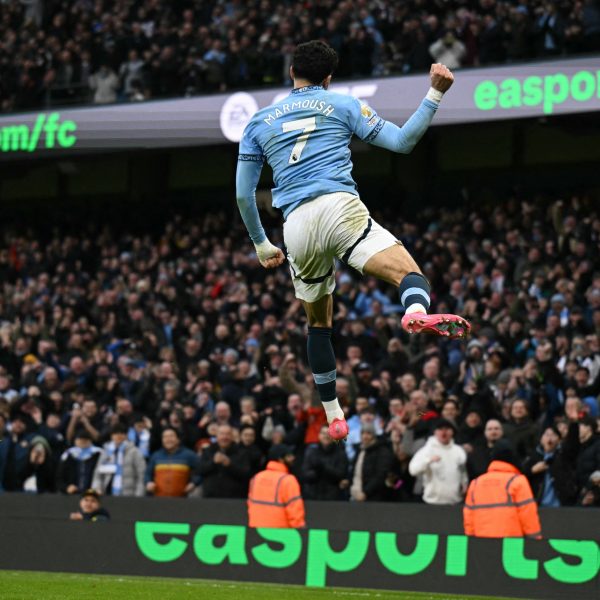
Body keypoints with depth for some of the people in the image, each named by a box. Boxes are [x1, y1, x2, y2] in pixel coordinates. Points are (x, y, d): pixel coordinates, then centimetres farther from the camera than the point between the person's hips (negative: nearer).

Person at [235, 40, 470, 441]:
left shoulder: (260, 122, 23)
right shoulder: (342, 105, 15)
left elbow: (244, 195, 22)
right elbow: (402, 141, 9)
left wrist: (261, 245, 33)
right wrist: (435, 94, 13)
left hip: (297, 227, 3)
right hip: (340, 208, -3)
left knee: (319, 323, 21)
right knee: (409, 273, -15)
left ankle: (333, 416, 23)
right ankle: (417, 313, -53)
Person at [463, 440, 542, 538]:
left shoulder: (475, 483, 12)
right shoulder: (517, 481, -2)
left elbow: (468, 517, 12)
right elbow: (528, 515, -4)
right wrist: (535, 541, 3)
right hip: (512, 541, -4)